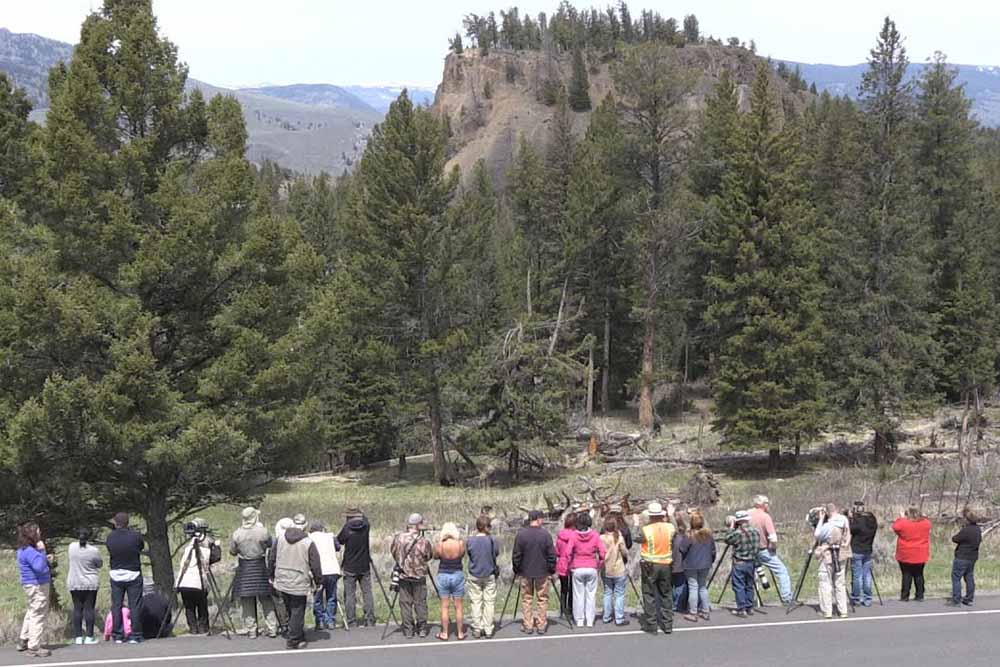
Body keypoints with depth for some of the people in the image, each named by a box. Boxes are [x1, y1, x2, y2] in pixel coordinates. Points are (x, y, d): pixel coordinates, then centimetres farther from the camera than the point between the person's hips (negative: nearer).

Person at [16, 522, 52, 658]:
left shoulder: (23, 549, 10)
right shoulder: (29, 551, -23)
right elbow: (39, 567, -32)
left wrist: (45, 559, 10)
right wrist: (41, 551, -26)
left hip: (32, 585, 11)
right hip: (37, 586, -11)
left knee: (31, 613, 22)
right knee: (38, 615, -4)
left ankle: (24, 641, 32)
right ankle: (34, 647, -1)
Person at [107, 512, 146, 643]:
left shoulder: (110, 537, -6)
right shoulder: (135, 536, -12)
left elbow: (109, 551, 6)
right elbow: (142, 547, 5)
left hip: (116, 575, 2)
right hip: (133, 575, -2)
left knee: (116, 606, 9)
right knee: (135, 606, 2)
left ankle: (117, 636, 8)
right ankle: (135, 636, 0)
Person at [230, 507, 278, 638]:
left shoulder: (237, 534, -5)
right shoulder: (263, 532, -10)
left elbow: (232, 551, 4)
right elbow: (270, 545, 3)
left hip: (244, 570, 0)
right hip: (261, 567, 0)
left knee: (247, 601, 7)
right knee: (266, 600, 8)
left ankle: (251, 629, 8)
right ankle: (272, 628, 8)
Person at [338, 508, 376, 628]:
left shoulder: (347, 529, -15)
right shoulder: (365, 526, -5)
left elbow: (338, 541, 1)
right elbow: (365, 518, 18)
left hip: (350, 568, -3)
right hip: (365, 567, 3)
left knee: (350, 595, 3)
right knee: (367, 593, 10)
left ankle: (351, 621, 3)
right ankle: (370, 619, 11)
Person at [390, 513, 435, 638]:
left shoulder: (398, 538, -8)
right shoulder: (423, 542, -15)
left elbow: (393, 552, 6)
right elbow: (429, 556, -1)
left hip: (403, 576, 2)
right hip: (419, 576, -2)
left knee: (405, 603, 9)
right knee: (420, 602, 10)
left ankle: (408, 630, 10)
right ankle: (422, 628, 15)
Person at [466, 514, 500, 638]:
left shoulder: (470, 541, -9)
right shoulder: (492, 540, -13)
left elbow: (468, 553, 4)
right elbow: (496, 554, -3)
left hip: (474, 576, 1)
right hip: (489, 575, -1)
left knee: (475, 602, 8)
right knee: (489, 602, 8)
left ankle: (476, 630, 10)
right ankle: (488, 629, 9)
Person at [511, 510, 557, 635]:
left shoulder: (521, 534, -6)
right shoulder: (545, 534, -9)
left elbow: (516, 555, -3)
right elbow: (552, 555, -6)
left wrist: (516, 570, 9)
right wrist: (552, 570, 6)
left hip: (525, 572, 1)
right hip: (542, 572, -1)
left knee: (526, 599, 9)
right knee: (542, 599, 8)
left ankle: (527, 626, 10)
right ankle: (541, 626, 9)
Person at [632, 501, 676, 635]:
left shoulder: (646, 529, -17)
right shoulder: (670, 527, -6)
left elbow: (636, 538, 1)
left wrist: (637, 525, 17)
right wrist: (671, 516, 28)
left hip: (650, 566, -4)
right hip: (666, 565, 4)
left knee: (649, 595, 5)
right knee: (666, 595, 14)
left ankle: (651, 626, 6)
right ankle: (667, 625, 17)